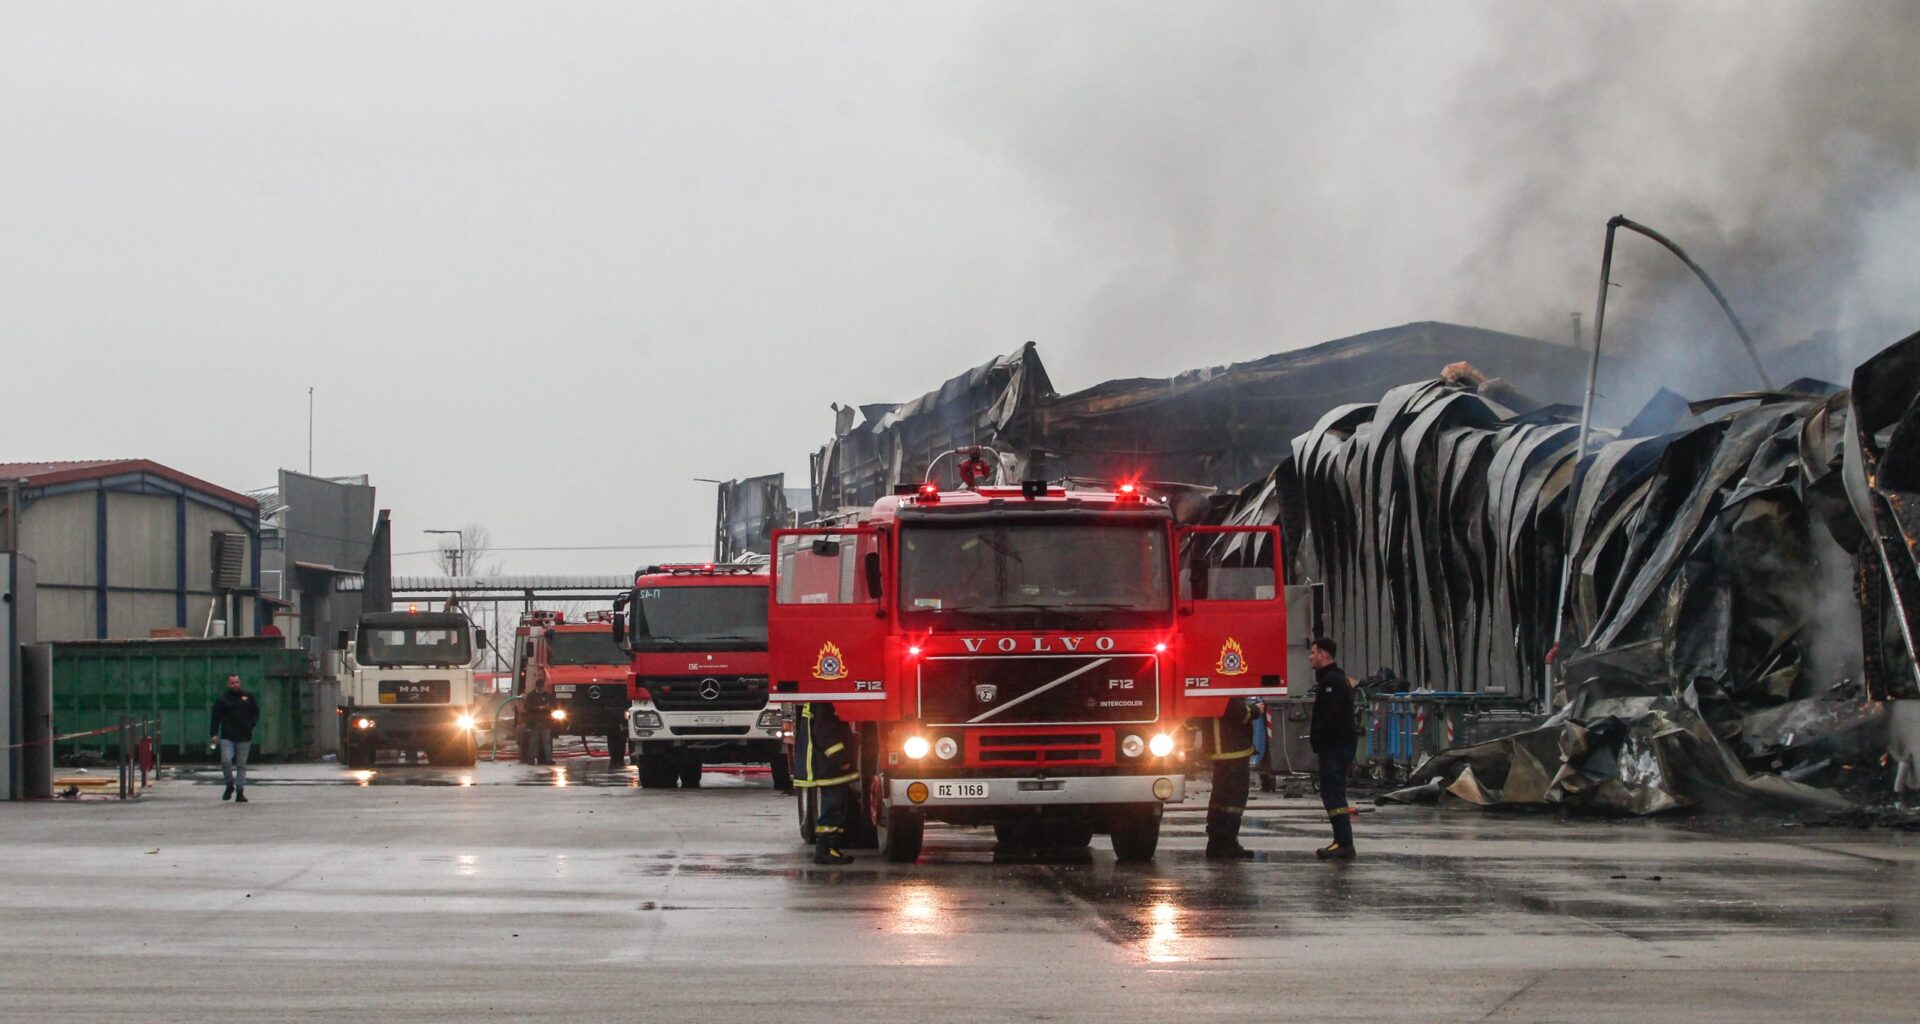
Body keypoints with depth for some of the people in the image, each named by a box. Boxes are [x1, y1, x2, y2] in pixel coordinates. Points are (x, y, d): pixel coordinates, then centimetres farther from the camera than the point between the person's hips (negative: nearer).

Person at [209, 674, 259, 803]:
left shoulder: (248, 697, 10)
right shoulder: (222, 699, 3)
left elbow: (256, 712, 18)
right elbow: (216, 718, 2)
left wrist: (251, 725, 2)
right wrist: (214, 734, -8)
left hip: (244, 738, 2)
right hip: (227, 738, -2)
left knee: (241, 765, 4)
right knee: (226, 761, -15)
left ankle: (240, 791, 9)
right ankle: (230, 785, 9)